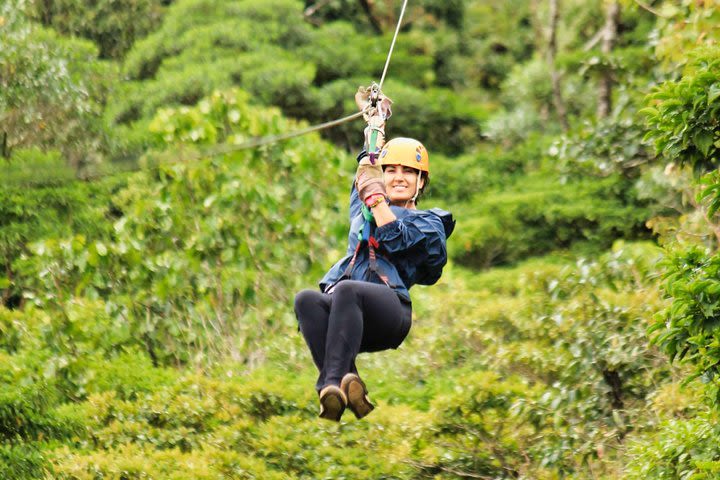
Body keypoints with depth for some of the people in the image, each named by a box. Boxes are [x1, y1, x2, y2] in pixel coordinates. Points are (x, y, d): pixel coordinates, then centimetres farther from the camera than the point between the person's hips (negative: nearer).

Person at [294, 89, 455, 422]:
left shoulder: (429, 222, 16)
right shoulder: (363, 208, 32)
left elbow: (395, 238, -3)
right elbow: (368, 163, 45)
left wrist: (375, 196, -1)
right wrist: (375, 123, 53)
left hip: (390, 311, -5)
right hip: (348, 316, 5)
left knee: (346, 290, -39)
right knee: (306, 299, -32)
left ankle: (332, 382, -56)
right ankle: (348, 385, -51)